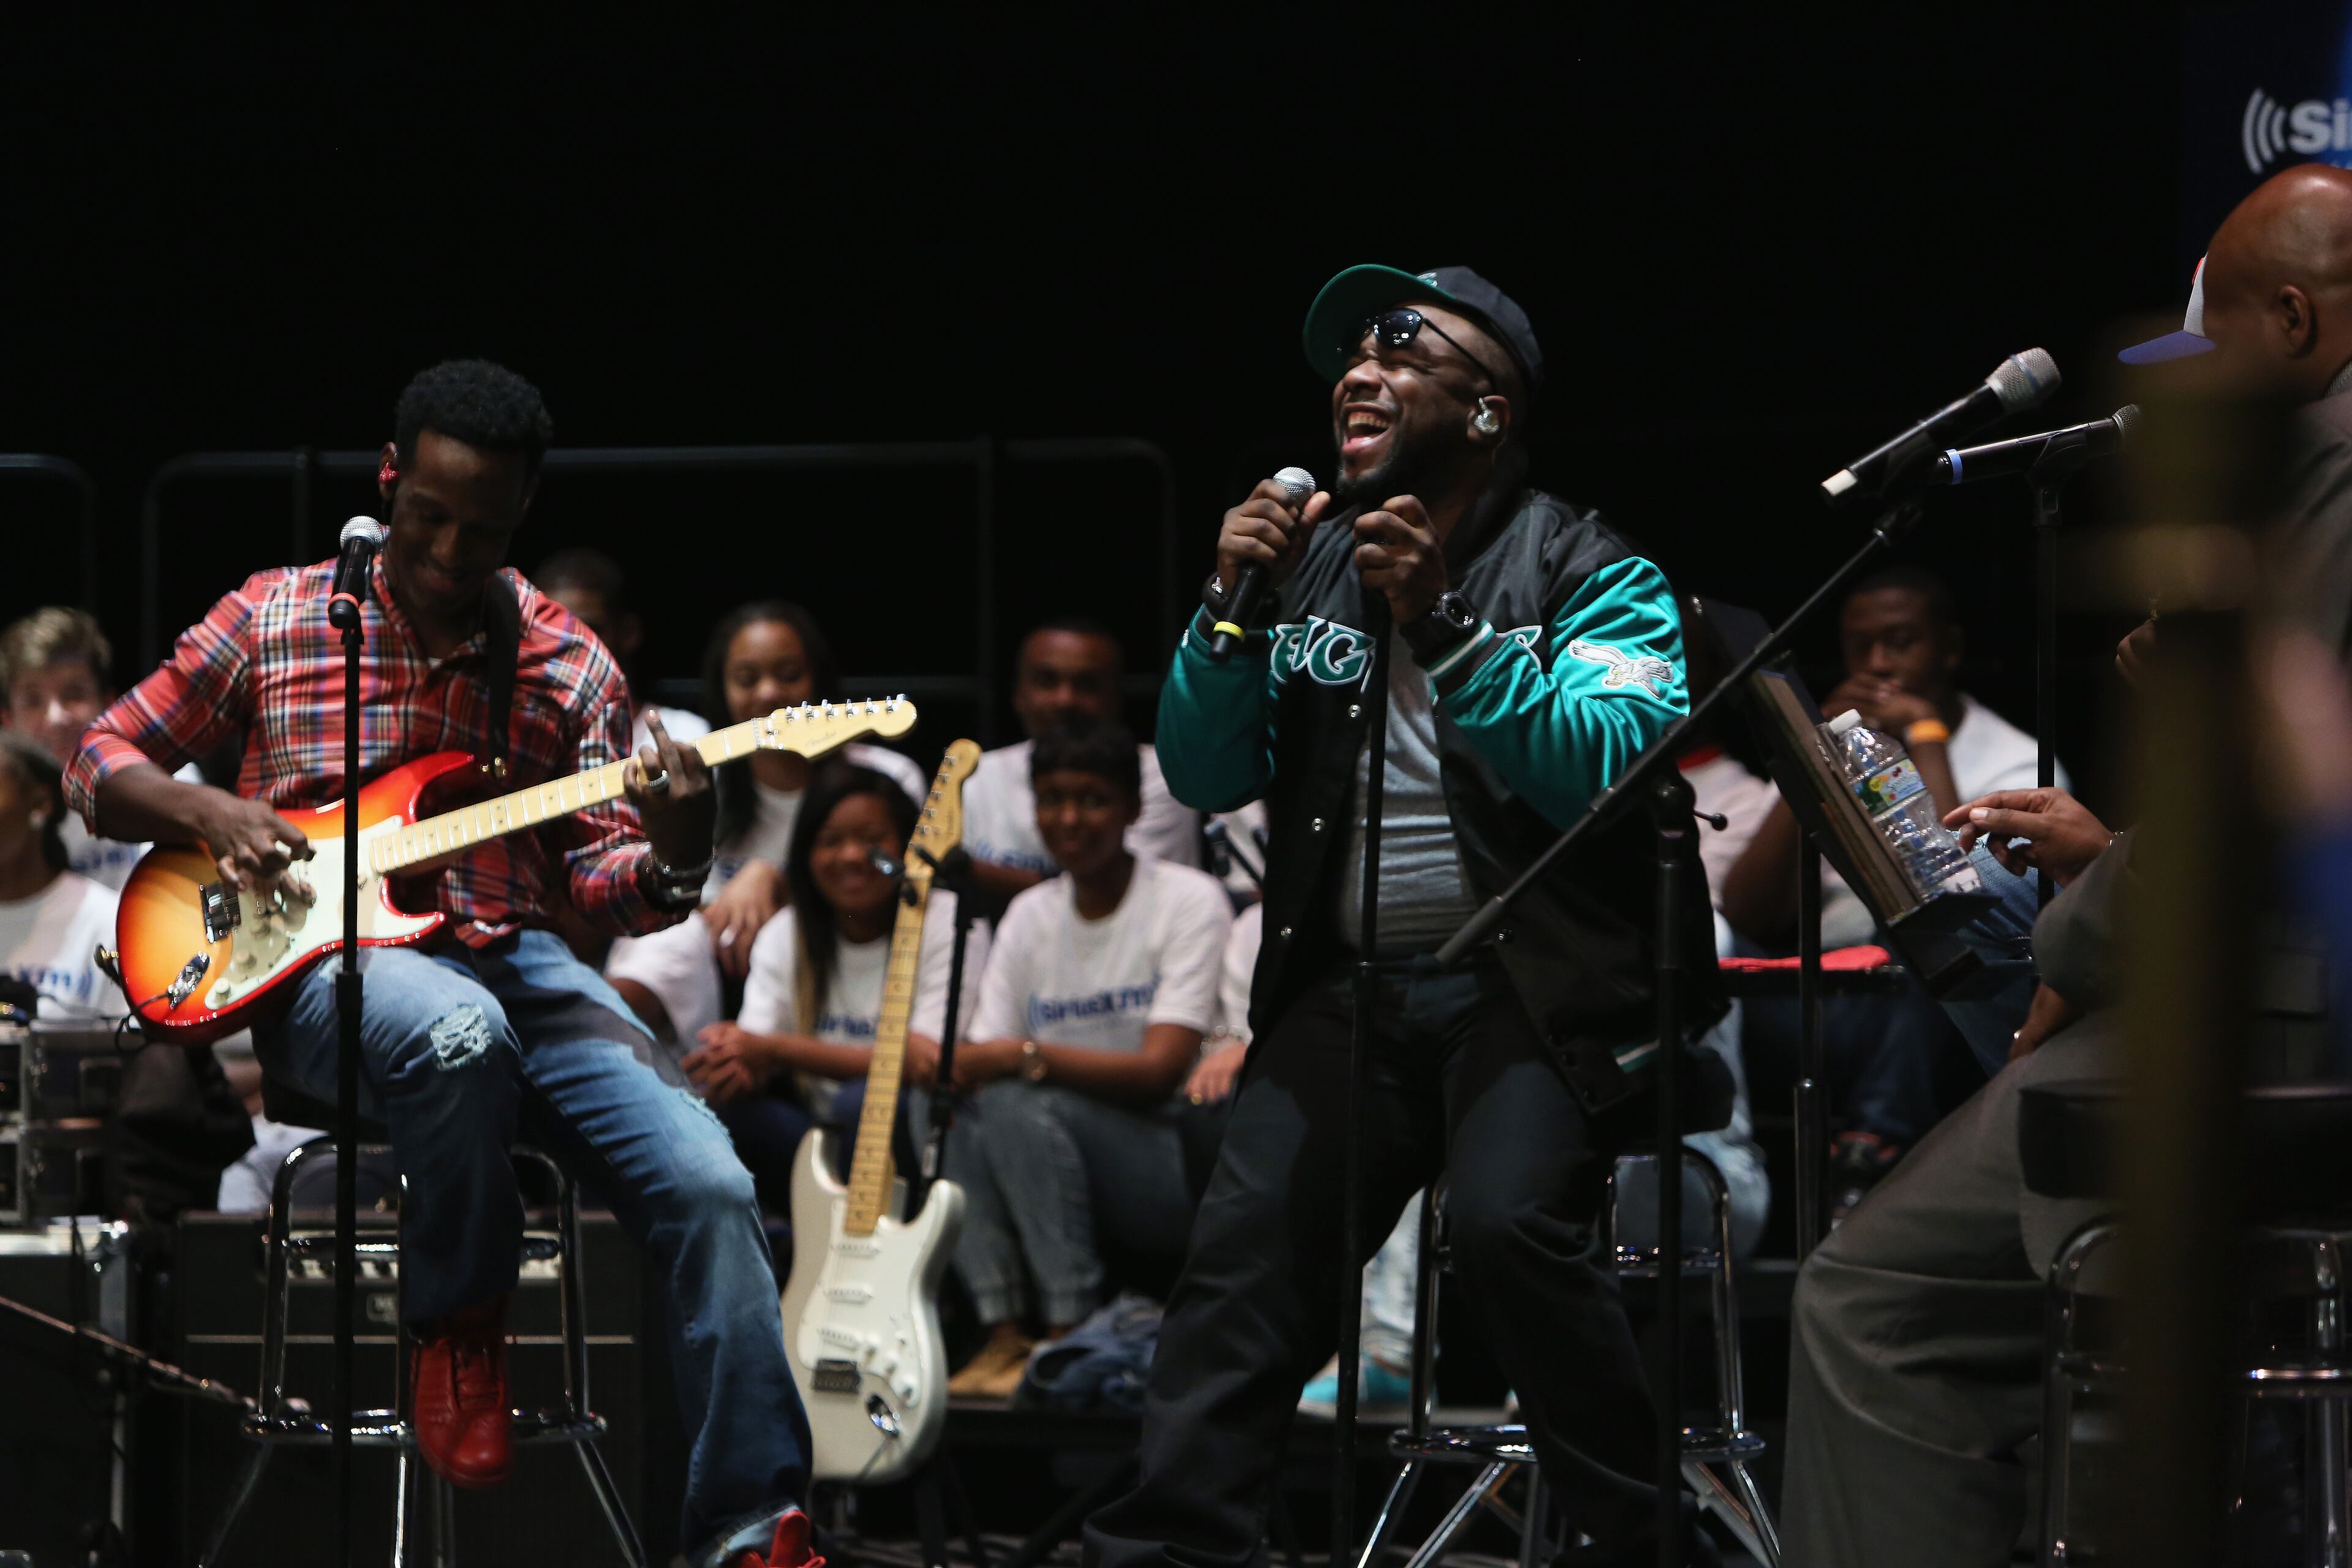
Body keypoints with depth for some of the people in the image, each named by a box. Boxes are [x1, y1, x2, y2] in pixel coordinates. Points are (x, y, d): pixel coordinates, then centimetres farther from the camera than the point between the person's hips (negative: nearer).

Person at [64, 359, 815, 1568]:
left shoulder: (567, 666, 9)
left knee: (706, 1184, -20)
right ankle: (457, 1324, -15)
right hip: (325, 961, -3)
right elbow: (101, 762, 12)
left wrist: (670, 860, -19)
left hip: (514, 956, 3)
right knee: (457, 1035, -41)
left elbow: (599, 877, 5)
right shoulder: (275, 618, 5)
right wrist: (210, 813, -9)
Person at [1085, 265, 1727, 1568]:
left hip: (1537, 983, -5)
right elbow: (1205, 776, 8)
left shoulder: (1587, 572, -2)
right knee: (1242, 1254, -10)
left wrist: (1442, 626, -25)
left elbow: (1608, 765, -17)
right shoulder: (1308, 561, 13)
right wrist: (1232, 610, -8)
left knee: (1505, 1218, -28)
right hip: (1352, 989, 5)